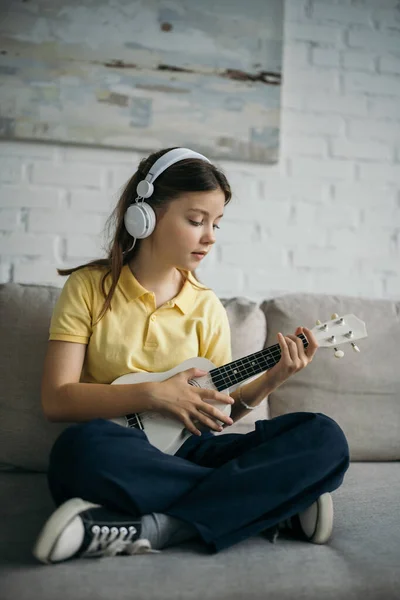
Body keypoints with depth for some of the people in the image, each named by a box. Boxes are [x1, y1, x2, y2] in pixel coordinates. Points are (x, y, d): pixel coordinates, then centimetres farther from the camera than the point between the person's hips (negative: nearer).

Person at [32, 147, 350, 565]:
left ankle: (155, 529, -28)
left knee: (324, 437, -16)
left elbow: (216, 412, 9)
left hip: (184, 450, 3)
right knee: (81, 447, -40)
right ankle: (273, 508, -21)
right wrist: (150, 394, -19)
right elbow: (56, 399, -9)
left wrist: (271, 380, -8)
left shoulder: (206, 306, 9)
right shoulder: (90, 287, -1)